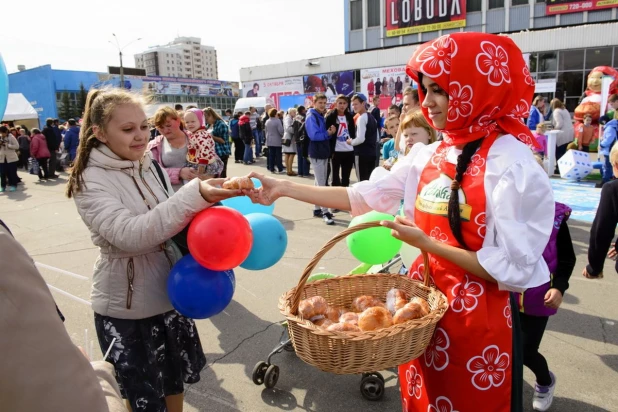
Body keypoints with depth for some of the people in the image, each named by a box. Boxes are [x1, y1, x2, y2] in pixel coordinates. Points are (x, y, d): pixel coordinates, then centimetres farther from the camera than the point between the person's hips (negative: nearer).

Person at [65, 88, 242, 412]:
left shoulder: (149, 166, 0)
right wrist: (194, 196, -42)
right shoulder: (90, 182, -18)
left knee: (175, 378, 22)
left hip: (168, 290, 5)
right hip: (124, 306, -5)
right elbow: (130, 235, -33)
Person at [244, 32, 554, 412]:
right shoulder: (433, 156, 0)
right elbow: (363, 196, -1)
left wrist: (424, 242, -23)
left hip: (480, 317, -6)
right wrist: (284, 189, -4)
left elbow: (513, 268, -19)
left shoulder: (512, 163, -19)